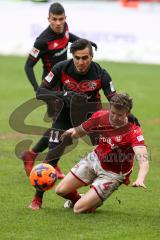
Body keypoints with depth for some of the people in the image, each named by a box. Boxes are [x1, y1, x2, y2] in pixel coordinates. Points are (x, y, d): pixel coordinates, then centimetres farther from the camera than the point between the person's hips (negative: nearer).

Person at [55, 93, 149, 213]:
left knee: (79, 209, -12)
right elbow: (81, 130, 2)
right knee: (61, 190, 5)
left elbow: (143, 159, -42)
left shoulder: (133, 132, -30)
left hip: (112, 174, -5)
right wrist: (74, 132, -23)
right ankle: (78, 199, 40)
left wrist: (140, 179, -63)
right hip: (94, 160, 5)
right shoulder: (100, 116, -16)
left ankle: (97, 202, 24)